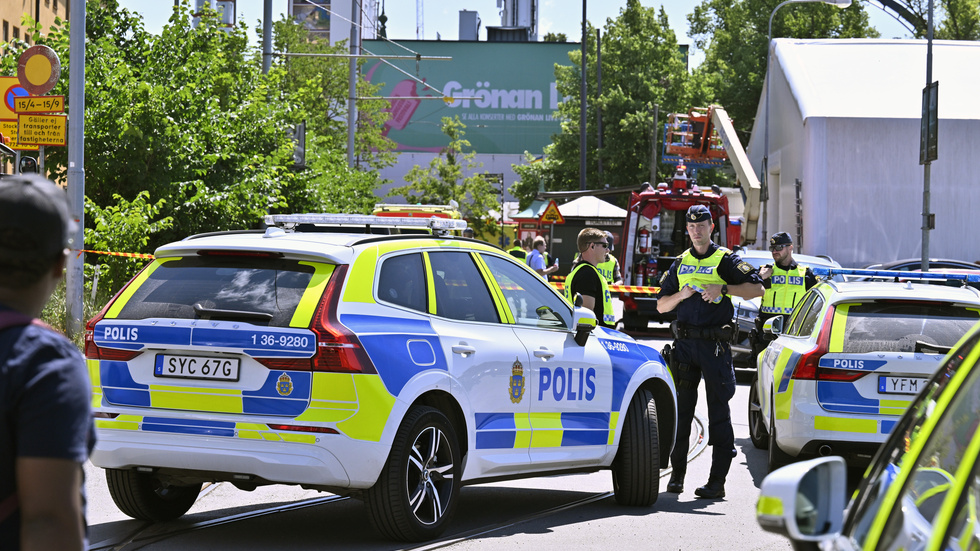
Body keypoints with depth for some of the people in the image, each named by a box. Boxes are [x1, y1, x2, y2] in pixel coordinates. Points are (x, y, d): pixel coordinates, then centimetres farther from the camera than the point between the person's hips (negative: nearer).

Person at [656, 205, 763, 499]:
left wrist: (723, 289, -18)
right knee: (681, 409, 5)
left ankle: (717, 481, -3)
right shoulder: (680, 263, 16)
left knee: (718, 411, -4)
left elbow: (756, 288, -7)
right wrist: (680, 295, -4)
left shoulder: (725, 260, 3)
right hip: (684, 343, 4)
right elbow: (661, 305, 16)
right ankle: (677, 474, 13)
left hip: (715, 344, -4)